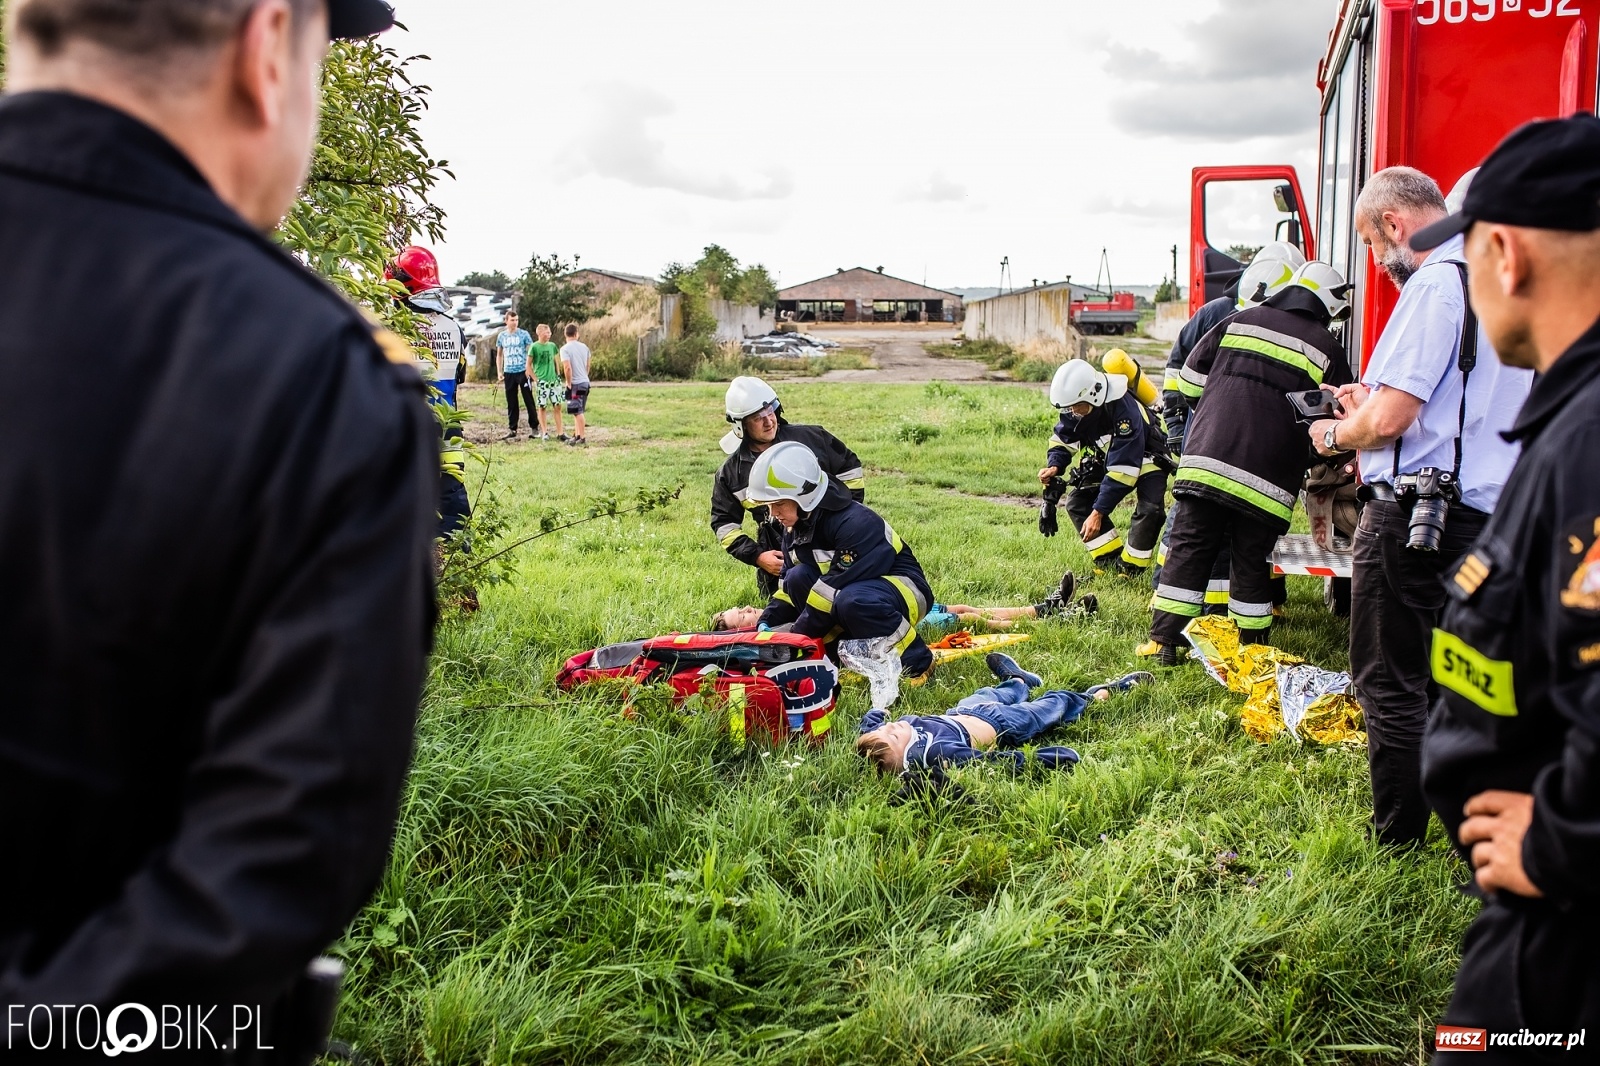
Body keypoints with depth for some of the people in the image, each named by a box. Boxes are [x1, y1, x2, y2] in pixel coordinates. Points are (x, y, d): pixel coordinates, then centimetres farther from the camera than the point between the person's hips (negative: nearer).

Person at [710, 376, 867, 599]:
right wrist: (757, 556, -4)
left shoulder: (811, 438, -1)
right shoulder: (731, 472, 1)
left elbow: (850, 468, 10)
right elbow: (723, 523, 7)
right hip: (779, 559, 1)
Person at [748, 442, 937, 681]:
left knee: (852, 601, -39)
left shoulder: (853, 523, -27)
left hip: (904, 587, -8)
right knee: (798, 578, -13)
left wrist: (796, 635, -22)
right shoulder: (795, 528, 2)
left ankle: (917, 663, -19)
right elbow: (788, 585, 11)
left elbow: (838, 584, -28)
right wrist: (767, 622, -4)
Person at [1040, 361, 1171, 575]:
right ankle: (1110, 560, -1)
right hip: (1107, 456, 7)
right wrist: (1054, 466, -26)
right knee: (1077, 501, -9)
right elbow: (1062, 439, -3)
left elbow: (1123, 469, -37)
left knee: (1150, 509, -28)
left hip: (1145, 456, -7)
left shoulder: (1124, 411, -39)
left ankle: (1129, 570, -12)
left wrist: (1098, 512, -37)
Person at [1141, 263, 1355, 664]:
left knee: (1190, 548, 6)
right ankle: (1251, 647, 18)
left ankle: (1164, 640, 6)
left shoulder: (1241, 321, 13)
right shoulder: (1327, 349, 7)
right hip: (1267, 476, -1)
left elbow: (1190, 380, 15)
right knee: (1251, 563, 10)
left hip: (1207, 459, 1)